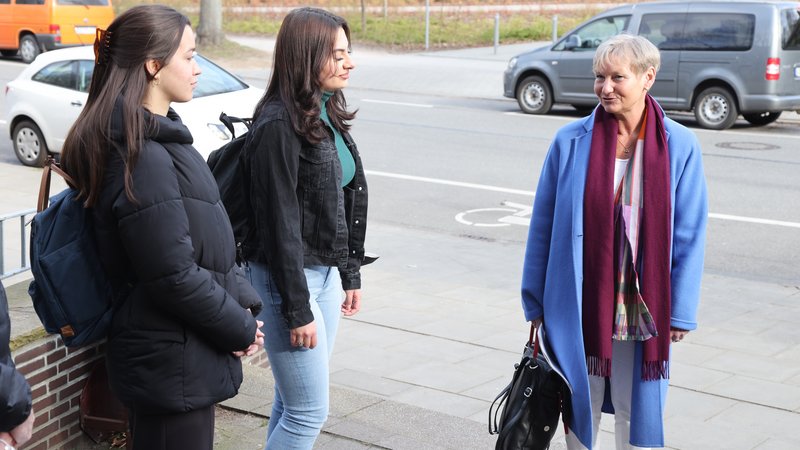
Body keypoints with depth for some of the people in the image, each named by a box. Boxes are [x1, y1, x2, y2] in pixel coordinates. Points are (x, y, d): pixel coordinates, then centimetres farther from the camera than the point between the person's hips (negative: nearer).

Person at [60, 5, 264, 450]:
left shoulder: (158, 139, 9)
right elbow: (175, 276, -24)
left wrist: (242, 305, 3)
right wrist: (242, 329, -11)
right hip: (171, 365, -10)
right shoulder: (144, 158, -22)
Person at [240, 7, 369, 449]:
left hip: (325, 271, 8)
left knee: (291, 402, 15)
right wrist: (297, 309, -18)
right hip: (288, 276, -8)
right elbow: (279, 223, -19)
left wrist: (351, 274, 16)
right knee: (309, 412, -3)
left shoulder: (328, 114, 8)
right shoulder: (278, 125, -19)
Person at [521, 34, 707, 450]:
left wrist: (680, 312, -3)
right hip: (579, 302, 1)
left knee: (636, 408, 10)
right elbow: (543, 225, 2)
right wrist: (536, 302, 3)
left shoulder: (679, 146, -5)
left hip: (641, 307, 0)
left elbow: (689, 235, -1)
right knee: (579, 403, 13)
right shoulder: (570, 142, -5)